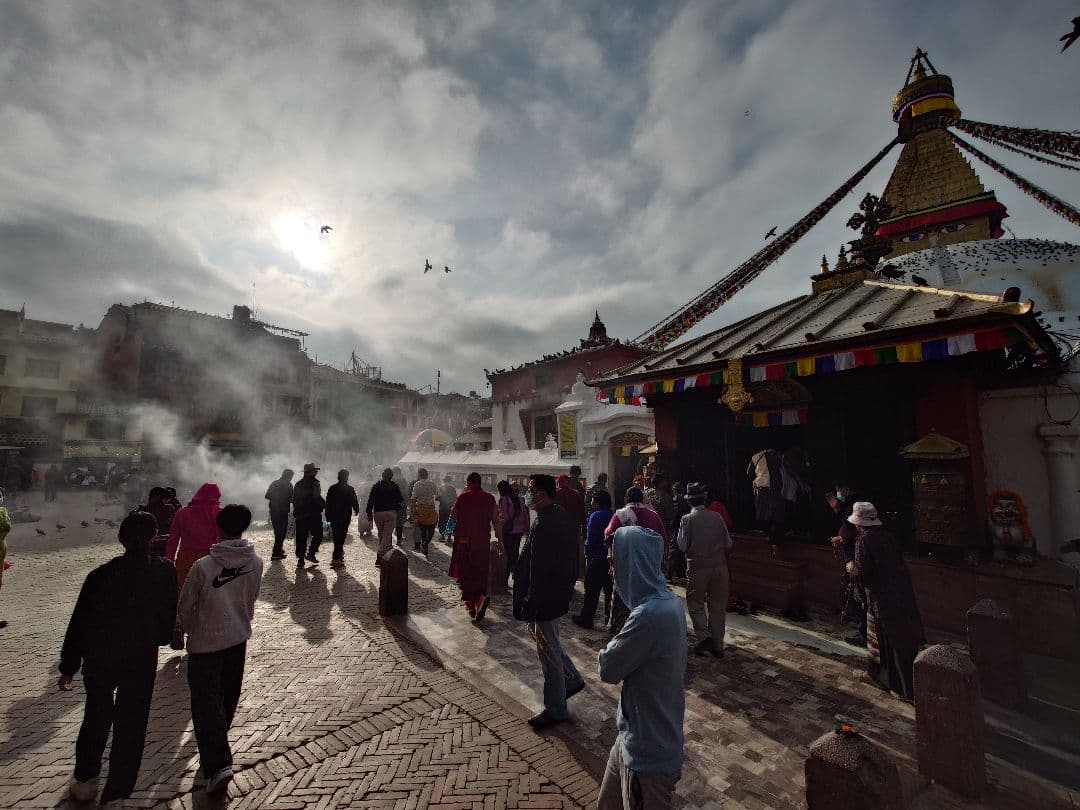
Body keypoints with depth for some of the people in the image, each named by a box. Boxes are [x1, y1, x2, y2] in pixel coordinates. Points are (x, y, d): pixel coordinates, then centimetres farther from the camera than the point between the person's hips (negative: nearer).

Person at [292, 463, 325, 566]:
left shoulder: (298, 484, 11)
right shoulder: (314, 483, -9)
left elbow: (294, 500, 14)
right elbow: (317, 498, -16)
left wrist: (296, 512, 19)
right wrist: (324, 504, -2)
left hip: (300, 515, 6)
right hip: (313, 515, -6)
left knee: (301, 538, 9)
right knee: (318, 535, 6)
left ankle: (300, 559, 12)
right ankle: (311, 553, 3)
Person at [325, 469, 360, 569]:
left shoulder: (332, 488, 4)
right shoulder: (350, 489, -8)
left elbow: (327, 503, 7)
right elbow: (354, 502, -2)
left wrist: (328, 516, 14)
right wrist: (356, 511, 17)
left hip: (333, 517, 5)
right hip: (345, 517, -4)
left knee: (336, 537, 17)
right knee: (341, 537, -3)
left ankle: (339, 554, 33)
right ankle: (336, 559, -7)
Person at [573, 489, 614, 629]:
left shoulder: (596, 516, -14)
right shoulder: (614, 515, 6)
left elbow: (590, 538, -17)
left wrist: (587, 555, -7)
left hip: (597, 559, -7)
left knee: (591, 590, 3)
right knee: (610, 589, 16)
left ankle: (586, 619, 10)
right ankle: (610, 617, 25)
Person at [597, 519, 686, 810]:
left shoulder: (649, 616, -33)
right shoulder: (668, 602, -3)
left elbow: (608, 669, -20)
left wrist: (615, 641, -5)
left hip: (648, 747, -8)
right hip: (638, 734, 8)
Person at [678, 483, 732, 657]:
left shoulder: (687, 519, -9)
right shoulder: (717, 517, -1)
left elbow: (682, 546, -8)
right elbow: (728, 543, 4)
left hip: (697, 567, -3)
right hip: (719, 566, 3)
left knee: (695, 603, 13)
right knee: (718, 605, 12)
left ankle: (703, 636, -3)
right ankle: (717, 645, 19)